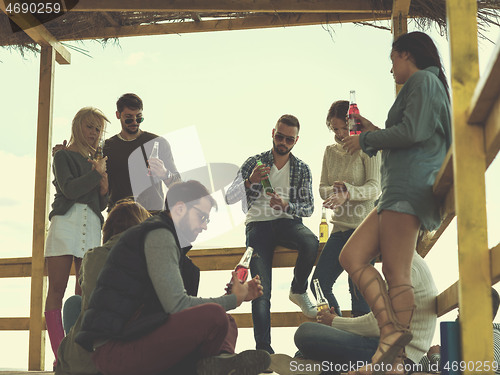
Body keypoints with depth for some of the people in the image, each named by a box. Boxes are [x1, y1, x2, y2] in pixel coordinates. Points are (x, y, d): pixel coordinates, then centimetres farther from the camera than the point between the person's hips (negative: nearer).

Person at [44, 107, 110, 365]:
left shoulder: (98, 163, 24)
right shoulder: (63, 156, 9)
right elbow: (69, 189, -8)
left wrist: (104, 189, 4)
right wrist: (97, 173, 0)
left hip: (92, 225, 5)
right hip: (66, 221, -5)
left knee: (85, 293, -4)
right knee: (57, 290, -10)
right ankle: (61, 358, -13)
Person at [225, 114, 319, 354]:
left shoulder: (302, 169, 9)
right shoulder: (254, 163, 5)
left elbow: (308, 208, 4)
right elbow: (229, 198, -3)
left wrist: (286, 205, -17)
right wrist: (250, 182, -22)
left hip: (288, 223, 1)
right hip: (258, 226, -1)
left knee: (311, 243, -35)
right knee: (261, 291, -17)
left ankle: (298, 290, -6)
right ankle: (263, 349, -10)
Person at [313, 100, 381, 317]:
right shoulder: (330, 152, 14)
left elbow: (374, 188, -12)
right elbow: (322, 188, 10)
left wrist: (348, 192, -30)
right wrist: (334, 192, -14)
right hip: (340, 227, 7)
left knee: (357, 289, -13)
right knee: (319, 284, 2)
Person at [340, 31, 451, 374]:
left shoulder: (423, 80, 0)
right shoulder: (425, 85, 30)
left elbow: (413, 133, -15)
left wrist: (366, 139, -3)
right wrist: (375, 133, 28)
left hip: (410, 185, -10)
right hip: (400, 191, 10)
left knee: (396, 274, -15)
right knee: (351, 257, 0)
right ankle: (391, 330, -11)